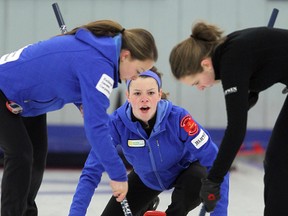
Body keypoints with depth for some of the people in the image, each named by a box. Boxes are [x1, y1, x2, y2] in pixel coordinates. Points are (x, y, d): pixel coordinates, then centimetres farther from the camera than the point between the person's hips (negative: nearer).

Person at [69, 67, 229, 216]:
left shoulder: (178, 118, -36)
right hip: (147, 177, 3)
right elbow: (91, 172, -29)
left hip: (185, 171, -3)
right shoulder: (117, 123, -31)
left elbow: (215, 162, -34)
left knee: (198, 179, -36)